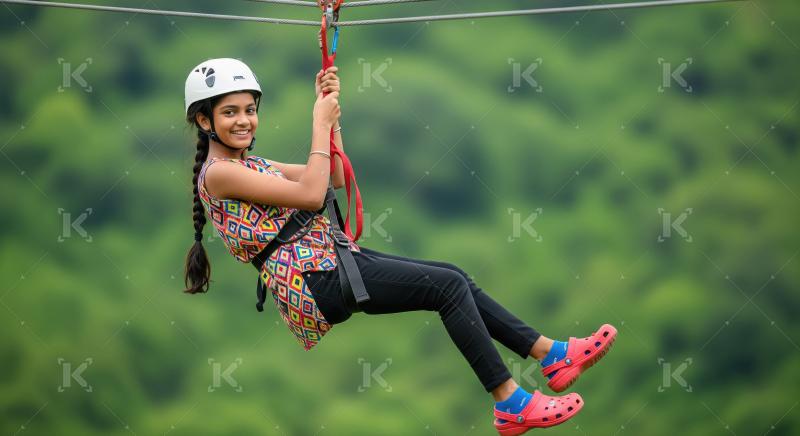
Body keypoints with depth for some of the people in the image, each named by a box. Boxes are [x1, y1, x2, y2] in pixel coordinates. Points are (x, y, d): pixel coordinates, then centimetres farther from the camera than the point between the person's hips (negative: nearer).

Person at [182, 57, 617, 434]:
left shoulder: (252, 166, 18)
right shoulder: (218, 174, -12)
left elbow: (335, 178, 20)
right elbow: (311, 195, -19)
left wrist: (330, 109, 12)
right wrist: (320, 122, -10)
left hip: (332, 261, 10)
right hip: (314, 283, -10)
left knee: (454, 277, 5)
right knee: (447, 285, -14)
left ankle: (551, 355, 7)